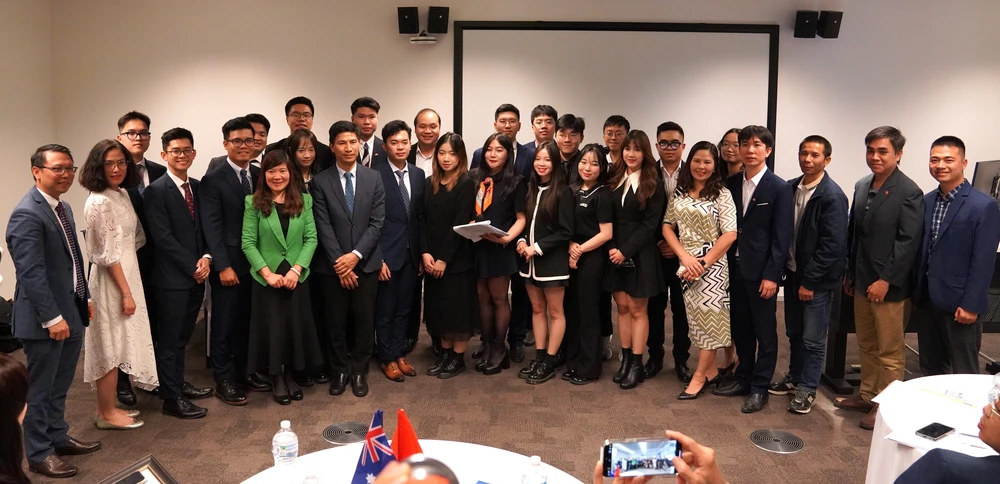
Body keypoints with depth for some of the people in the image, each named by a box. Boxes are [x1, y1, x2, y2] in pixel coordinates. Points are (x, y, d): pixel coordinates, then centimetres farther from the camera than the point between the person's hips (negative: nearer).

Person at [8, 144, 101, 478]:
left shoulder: (62, 207, 11)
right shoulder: (27, 214, -19)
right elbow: (31, 273, -23)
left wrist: (84, 299, 17)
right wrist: (52, 318, -23)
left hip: (71, 313, 9)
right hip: (45, 320, -8)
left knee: (59, 387, 21)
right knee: (40, 390, 7)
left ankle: (58, 438, 36)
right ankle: (38, 455, 21)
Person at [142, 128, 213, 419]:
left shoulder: (198, 187, 11)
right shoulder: (156, 191, -10)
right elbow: (163, 238, -15)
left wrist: (206, 259, -5)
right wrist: (192, 266, -13)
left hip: (196, 275, 6)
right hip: (171, 277, -6)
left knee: (182, 336, 17)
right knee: (169, 339, 3)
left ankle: (178, 385, 31)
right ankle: (172, 399, 11)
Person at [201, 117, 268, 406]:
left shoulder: (262, 176, 9)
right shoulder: (213, 181, -5)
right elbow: (212, 228, -10)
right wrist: (223, 266, -15)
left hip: (258, 262, 4)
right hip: (229, 264, -4)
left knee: (249, 322, 13)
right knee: (225, 324, 5)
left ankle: (245, 371, 27)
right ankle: (224, 381, 15)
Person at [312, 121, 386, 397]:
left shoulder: (374, 178, 3)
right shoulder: (321, 182, -1)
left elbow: (377, 222, -3)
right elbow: (323, 226, -6)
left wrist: (356, 255, -13)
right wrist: (339, 261, -13)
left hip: (366, 262, 1)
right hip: (333, 264, -1)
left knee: (364, 319, 7)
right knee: (336, 321, 8)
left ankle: (359, 371, 22)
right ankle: (339, 370, 24)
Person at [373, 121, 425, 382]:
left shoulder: (418, 174, 7)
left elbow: (420, 216, 9)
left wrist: (422, 253, 7)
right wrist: (377, 258, -14)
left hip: (411, 253, 5)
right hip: (386, 253, -5)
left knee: (404, 308, 14)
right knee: (385, 310, 7)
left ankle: (400, 354, 27)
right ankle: (388, 359, 21)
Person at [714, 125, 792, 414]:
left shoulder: (779, 189, -8)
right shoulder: (731, 183, 6)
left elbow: (782, 237, -10)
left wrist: (771, 275, -15)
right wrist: (725, 263, 1)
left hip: (761, 271, -5)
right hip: (735, 267, 5)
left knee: (764, 331, 6)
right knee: (740, 327, 15)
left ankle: (760, 388, 16)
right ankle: (743, 377, 30)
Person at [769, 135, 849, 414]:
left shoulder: (832, 196, -16)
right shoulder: (791, 188, 3)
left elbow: (832, 245, -18)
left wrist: (810, 281, -16)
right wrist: (785, 269, 3)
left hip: (817, 280, -6)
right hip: (793, 273, 6)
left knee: (813, 339, 3)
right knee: (794, 333, 18)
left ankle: (807, 389, 17)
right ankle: (794, 378, 34)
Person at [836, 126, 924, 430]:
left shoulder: (909, 193, -13)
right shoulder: (862, 186, 9)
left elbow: (908, 243, -16)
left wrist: (886, 280, -19)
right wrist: (850, 273, 15)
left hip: (888, 286, -7)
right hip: (862, 282, 7)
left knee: (889, 351, 4)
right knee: (866, 345, 18)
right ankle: (867, 395, 30)